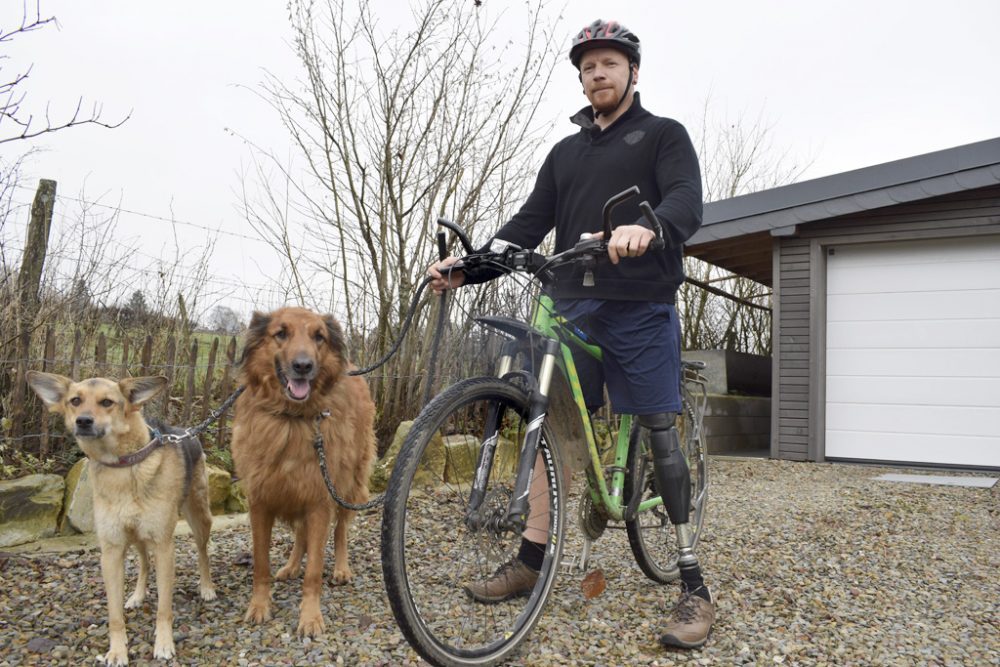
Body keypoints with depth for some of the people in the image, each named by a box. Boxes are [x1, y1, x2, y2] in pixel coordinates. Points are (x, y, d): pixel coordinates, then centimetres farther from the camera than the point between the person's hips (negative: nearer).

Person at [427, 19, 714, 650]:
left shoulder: (664, 135, 6)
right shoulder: (565, 152, 21)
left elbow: (688, 202, -13)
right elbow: (529, 224, 12)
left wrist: (647, 228, -36)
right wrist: (467, 266, -2)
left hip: (642, 309, -5)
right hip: (572, 308, 5)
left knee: (661, 433, -6)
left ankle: (694, 585, 1)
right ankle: (530, 561, 16)